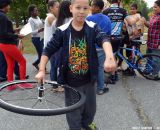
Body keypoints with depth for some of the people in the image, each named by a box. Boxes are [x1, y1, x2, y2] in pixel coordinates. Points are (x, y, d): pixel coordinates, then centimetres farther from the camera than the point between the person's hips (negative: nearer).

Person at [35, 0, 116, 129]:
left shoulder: (92, 28, -8)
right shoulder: (62, 31, -9)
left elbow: (104, 39, -27)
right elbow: (48, 50, -7)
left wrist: (109, 57, -47)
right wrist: (41, 70, -18)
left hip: (89, 80, 2)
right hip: (71, 82, -2)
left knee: (91, 109, 22)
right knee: (73, 112, 12)